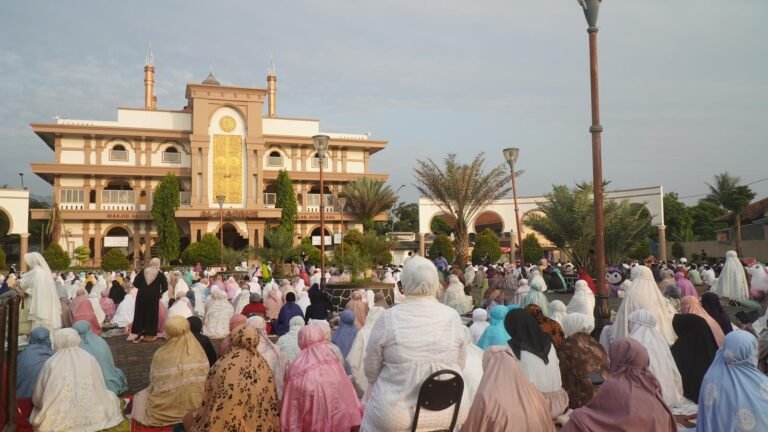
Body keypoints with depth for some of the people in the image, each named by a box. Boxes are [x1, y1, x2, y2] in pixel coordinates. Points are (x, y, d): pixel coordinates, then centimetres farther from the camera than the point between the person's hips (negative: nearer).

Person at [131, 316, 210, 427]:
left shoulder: (161, 355, -19)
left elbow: (154, 381, -5)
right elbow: (205, 380, -3)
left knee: (140, 397, 27)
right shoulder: (199, 352, -12)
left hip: (167, 410, -3)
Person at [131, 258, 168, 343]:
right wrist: (159, 292, 6)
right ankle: (149, 334, 10)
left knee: (140, 314, 10)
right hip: (153, 297, -2)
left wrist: (142, 288, 15)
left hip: (142, 296, 2)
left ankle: (138, 334, 10)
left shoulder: (142, 272, 2)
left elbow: (135, 283, 0)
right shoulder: (160, 274, -6)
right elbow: (165, 286, -11)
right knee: (152, 315, 7)